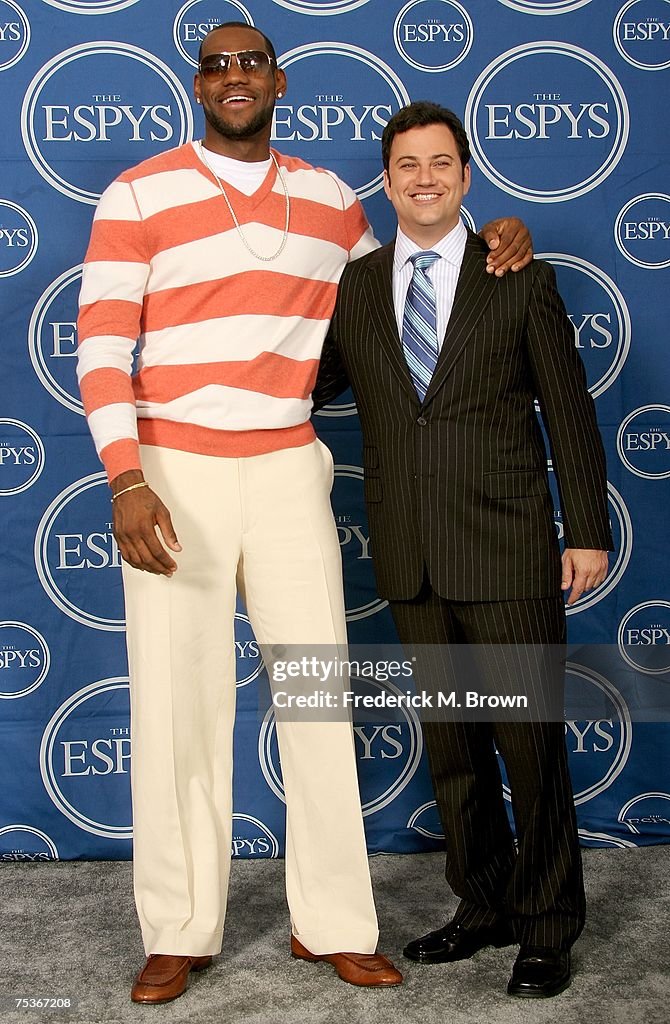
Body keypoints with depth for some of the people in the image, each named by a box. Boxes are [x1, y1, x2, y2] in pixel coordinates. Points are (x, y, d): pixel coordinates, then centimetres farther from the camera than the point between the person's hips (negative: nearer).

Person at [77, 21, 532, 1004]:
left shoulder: (328, 198, 11)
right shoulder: (138, 196, 0)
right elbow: (102, 346, -6)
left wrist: (487, 243, 8)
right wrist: (126, 482, -17)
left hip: (289, 473, 3)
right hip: (174, 477, -3)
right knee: (178, 704, 1)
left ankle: (333, 925, 18)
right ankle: (178, 936, 15)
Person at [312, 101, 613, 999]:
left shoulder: (522, 279, 3)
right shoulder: (352, 286, 9)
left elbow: (569, 412, 2)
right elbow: (308, 386, 14)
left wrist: (587, 532, -1)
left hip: (507, 553, -3)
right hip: (410, 556, 3)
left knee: (530, 741, 2)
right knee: (451, 743, 13)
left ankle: (547, 926, 19)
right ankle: (484, 906, 30)